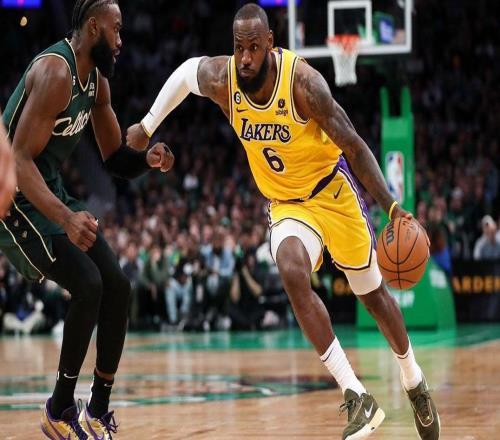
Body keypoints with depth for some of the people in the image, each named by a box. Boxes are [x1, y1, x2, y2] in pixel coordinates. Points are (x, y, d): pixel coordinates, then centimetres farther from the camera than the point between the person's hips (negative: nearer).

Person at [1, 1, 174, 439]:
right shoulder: (55, 72, -23)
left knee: (117, 286, 5)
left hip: (53, 193, 10)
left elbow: (115, 159, 14)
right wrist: (66, 219, -42)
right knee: (88, 285, -20)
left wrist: (148, 160, -9)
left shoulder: (96, 80, 6)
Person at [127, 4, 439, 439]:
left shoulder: (303, 82, -28)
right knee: (293, 274, -28)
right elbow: (185, 72, 7)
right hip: (285, 203, 2)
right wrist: (147, 125, 12)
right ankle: (357, 397, -27)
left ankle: (416, 384, 36)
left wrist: (391, 205, -32)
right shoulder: (220, 79, -18)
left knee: (372, 293, 10)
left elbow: (354, 146, -24)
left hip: (332, 190, -2)